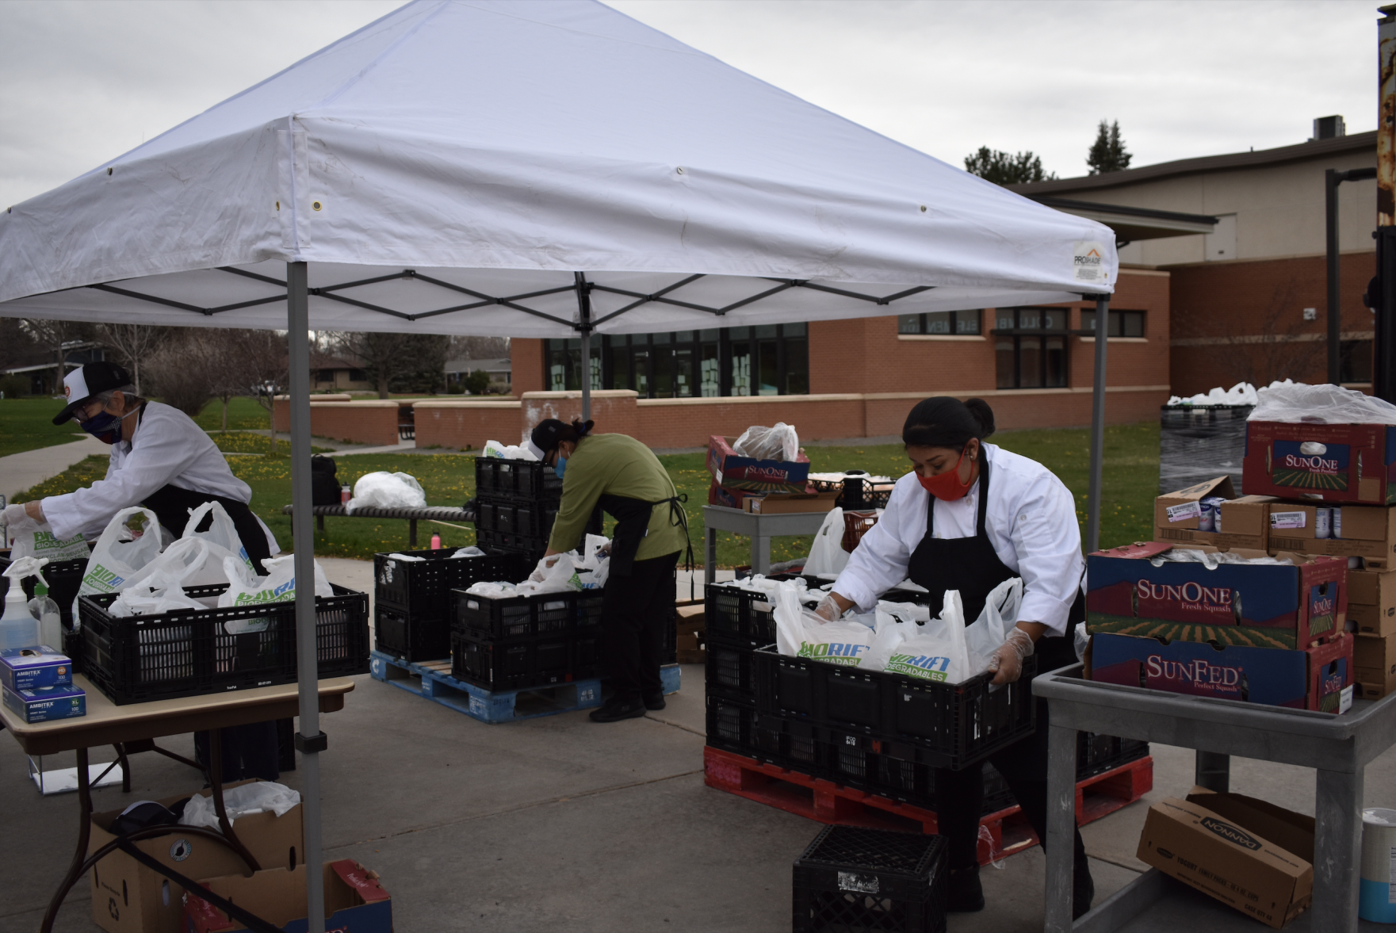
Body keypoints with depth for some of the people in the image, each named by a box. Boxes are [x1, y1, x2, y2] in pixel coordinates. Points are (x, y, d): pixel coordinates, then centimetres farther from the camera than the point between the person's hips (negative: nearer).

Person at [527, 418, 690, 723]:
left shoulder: (583, 461, -9)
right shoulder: (612, 442, 20)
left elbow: (570, 520, -4)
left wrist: (547, 561, 8)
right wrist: (621, 542, 22)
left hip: (646, 537, -10)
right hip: (673, 529, 10)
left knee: (619, 617, -2)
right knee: (651, 615, 16)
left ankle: (628, 698, 4)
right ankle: (651, 692, 24)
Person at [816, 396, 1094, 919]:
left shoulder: (1028, 487, -22)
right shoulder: (911, 492, -2)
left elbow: (1050, 581, -30)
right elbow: (879, 559, 3)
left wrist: (1017, 645, -43)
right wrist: (833, 607, -10)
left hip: (1028, 651, -6)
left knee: (1029, 767, -4)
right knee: (952, 760, 11)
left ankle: (1075, 886, 16)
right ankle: (959, 878, 27)